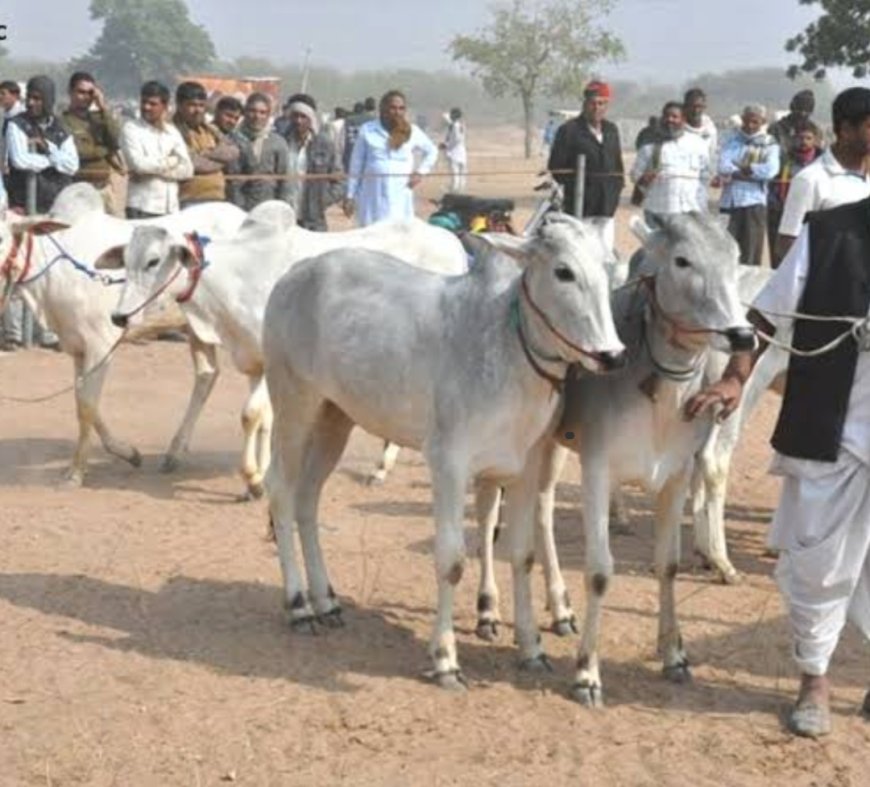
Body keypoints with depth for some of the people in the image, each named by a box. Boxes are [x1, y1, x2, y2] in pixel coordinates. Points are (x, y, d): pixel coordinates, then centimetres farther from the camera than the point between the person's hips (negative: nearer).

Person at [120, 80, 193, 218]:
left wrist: (151, 169, -7)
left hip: (171, 207, 4)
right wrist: (171, 161, -2)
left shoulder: (172, 132, 14)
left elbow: (187, 169, 4)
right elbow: (137, 163, -12)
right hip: (141, 207, -4)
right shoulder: (130, 128, 2)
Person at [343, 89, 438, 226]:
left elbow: (431, 151, 25)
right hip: (372, 194, -1)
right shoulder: (367, 130, 2)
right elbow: (356, 165, 7)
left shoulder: (412, 132, 6)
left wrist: (420, 172, 11)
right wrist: (350, 196, 7)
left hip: (400, 195, 1)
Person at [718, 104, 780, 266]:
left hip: (755, 203, -1)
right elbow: (723, 167, -4)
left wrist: (738, 168, -6)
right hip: (730, 201, 1)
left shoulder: (769, 144, 8)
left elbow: (770, 170, -9)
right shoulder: (732, 141, 12)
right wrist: (753, 172, -13)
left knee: (751, 254, -3)